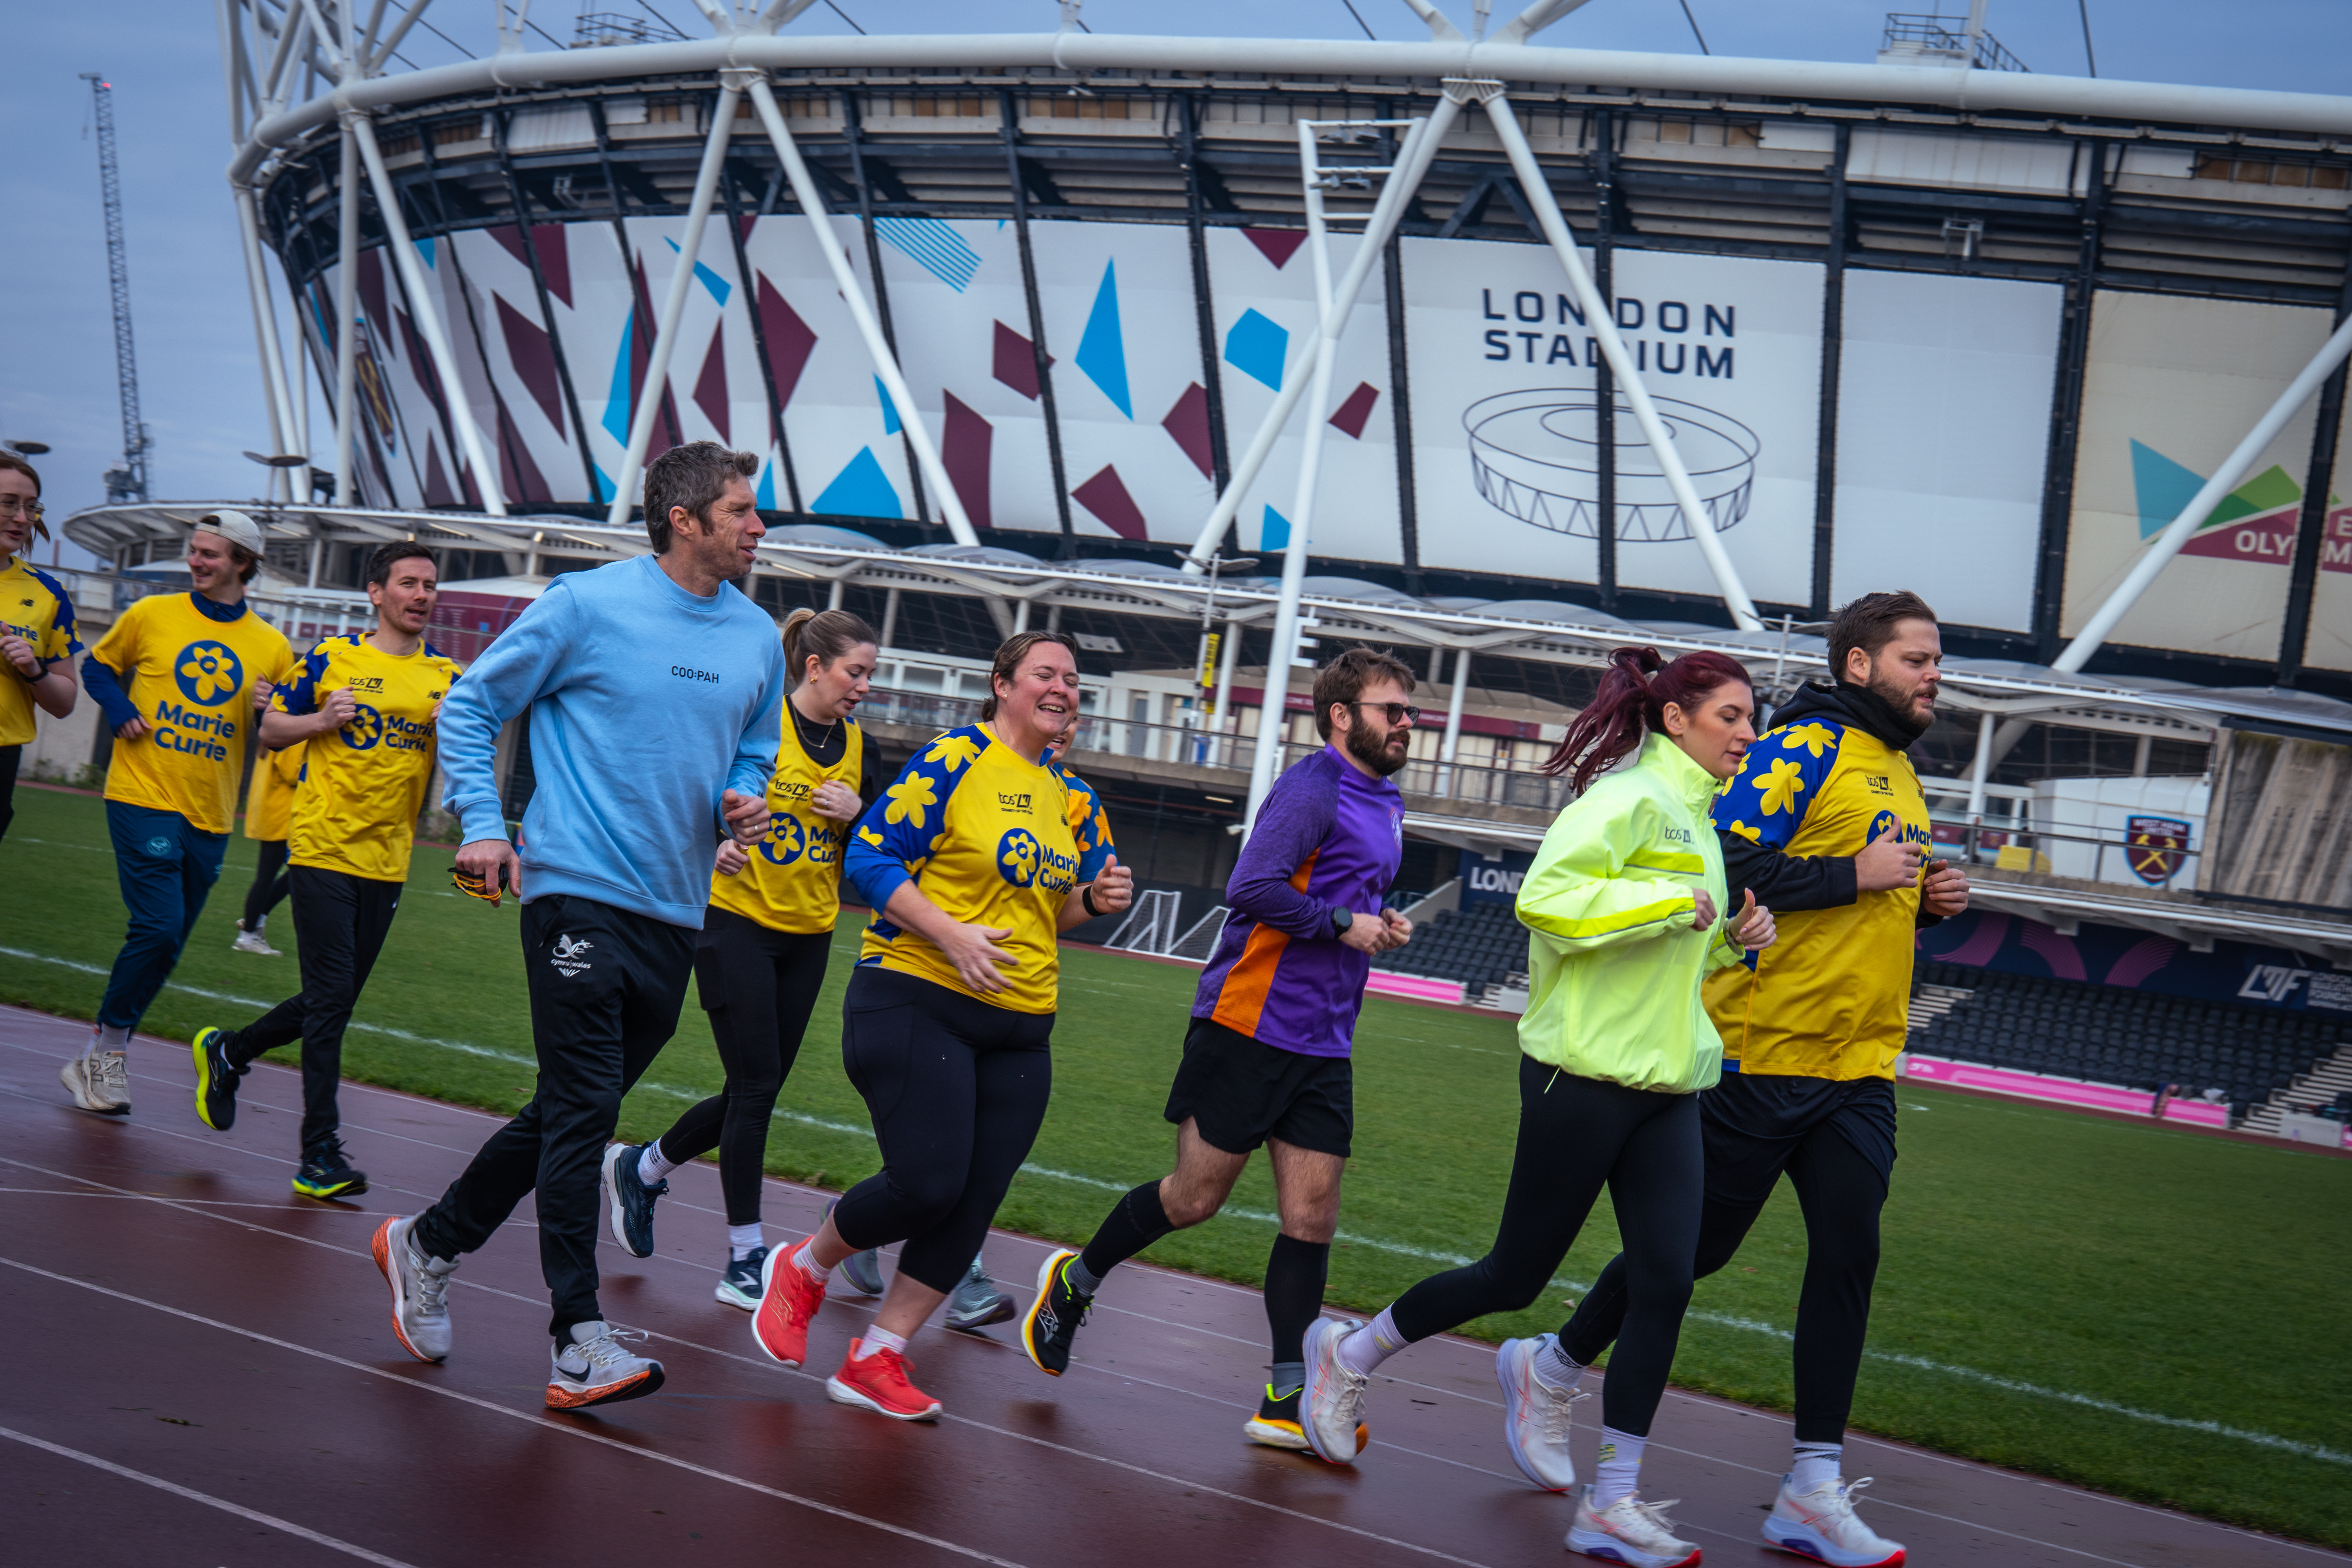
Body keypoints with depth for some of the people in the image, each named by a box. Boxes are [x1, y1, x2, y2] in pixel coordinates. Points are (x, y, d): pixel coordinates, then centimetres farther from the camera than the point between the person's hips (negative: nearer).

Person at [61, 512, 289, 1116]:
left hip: (211, 817, 3)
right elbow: (98, 666, 15)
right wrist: (120, 710, -4)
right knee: (158, 928, -16)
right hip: (143, 796, -3)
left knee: (165, 945, 7)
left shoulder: (270, 647, 6)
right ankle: (109, 1051, 0)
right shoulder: (150, 615, 1)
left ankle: (99, 1058, 20)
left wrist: (272, 711, -10)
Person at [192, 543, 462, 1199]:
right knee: (331, 1001, -10)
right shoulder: (331, 660, 0)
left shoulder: (448, 677, 8)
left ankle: (227, 1052, 37)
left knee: (330, 1005, 12)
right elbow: (271, 729, 6)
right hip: (323, 850, -4)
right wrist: (322, 720, -13)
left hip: (388, 864, 5)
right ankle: (320, 1154, -7)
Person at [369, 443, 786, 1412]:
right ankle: (579, 1343, -9)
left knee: (569, 1116, 13)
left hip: (676, 913, 6)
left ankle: (428, 1246, 32)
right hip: (577, 890, -6)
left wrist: (743, 801, 2)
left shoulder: (758, 639, 10)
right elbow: (472, 705, 1)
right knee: (582, 1112, -11)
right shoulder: (588, 607, -7)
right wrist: (482, 825, -7)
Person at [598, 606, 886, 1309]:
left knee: (756, 1091, 8)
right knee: (756, 1086, -8)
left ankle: (642, 1167, 33)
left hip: (808, 937, 6)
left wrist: (855, 814, -9)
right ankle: (746, 1258, 1)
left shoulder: (860, 750, 6)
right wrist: (711, 841, -24)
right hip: (738, 924, -6)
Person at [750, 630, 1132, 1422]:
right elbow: (870, 856, -11)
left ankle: (876, 1360, 11)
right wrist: (950, 934, -21)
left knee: (973, 1204, 0)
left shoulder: (1066, 792, 15)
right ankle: (804, 1269, 15)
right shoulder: (953, 761, -7)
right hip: (916, 1002, -7)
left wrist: (1094, 898, 4)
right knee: (926, 1184, -15)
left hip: (1019, 1028, 7)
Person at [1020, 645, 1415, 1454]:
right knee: (1194, 1197, 0)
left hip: (1323, 1047, 8)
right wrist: (1344, 924, -17)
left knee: (1312, 1217, 1)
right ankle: (1074, 1281, 25)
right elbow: (1252, 887, -22)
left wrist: (1382, 927, 12)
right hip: (1249, 1025, -8)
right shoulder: (1312, 791, -12)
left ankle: (1287, 1401, 3)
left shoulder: (1385, 807, 18)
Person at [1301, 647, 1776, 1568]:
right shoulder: (1629, 797, -13)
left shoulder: (1695, 815, 17)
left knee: (1666, 1286, -4)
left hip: (1666, 1088, 8)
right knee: (1515, 1277, 3)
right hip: (1586, 1076, -8)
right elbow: (1545, 898, -27)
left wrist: (1730, 937, 11)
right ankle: (1347, 1357, 26)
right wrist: (1674, 902, -23)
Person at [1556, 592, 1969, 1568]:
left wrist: (1925, 901, 8)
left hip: (1859, 1068, 8)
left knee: (1848, 1255, -1)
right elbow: (1719, 861, -22)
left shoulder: (1897, 772, 17)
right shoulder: (1806, 748, -11)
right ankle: (1557, 1366, 26)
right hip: (1764, 1053, -8)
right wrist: (1853, 875, -21)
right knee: (1693, 1247, 3)